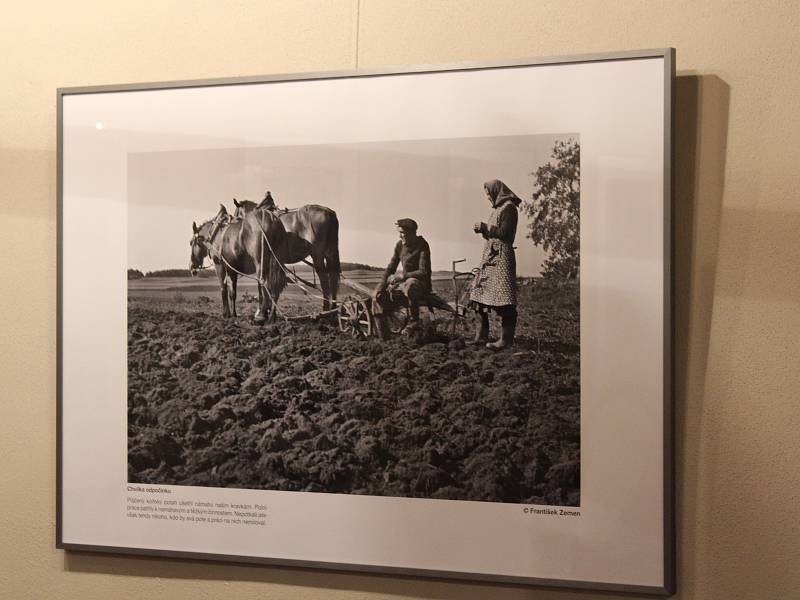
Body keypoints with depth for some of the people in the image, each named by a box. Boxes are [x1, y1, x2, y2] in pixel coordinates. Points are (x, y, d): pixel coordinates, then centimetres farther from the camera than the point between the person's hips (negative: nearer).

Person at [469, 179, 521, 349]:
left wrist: (485, 227, -6)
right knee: (479, 295, 7)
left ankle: (506, 339, -10)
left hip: (501, 257, -10)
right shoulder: (497, 208, 20)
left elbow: (504, 232, -15)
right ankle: (481, 336, 11)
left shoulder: (509, 208, -7)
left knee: (503, 298, -11)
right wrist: (482, 230, 4)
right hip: (489, 257, 10)